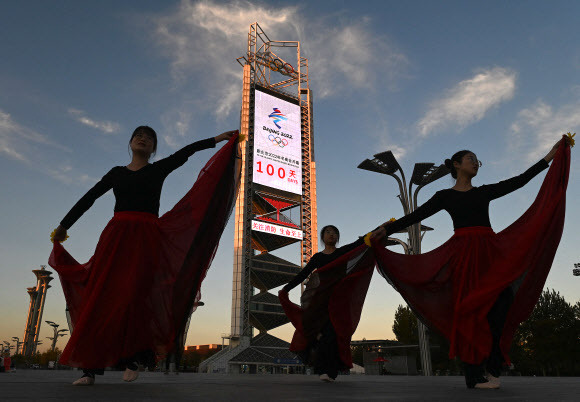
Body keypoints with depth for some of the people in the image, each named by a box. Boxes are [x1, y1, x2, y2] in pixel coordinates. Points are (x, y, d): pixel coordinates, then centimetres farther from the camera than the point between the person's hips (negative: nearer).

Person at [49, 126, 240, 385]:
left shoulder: (159, 169, 13)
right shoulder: (117, 173, 19)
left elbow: (186, 152, 0)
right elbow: (89, 197, 19)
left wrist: (215, 140, -9)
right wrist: (64, 225, 20)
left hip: (146, 237, -2)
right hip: (116, 235, 2)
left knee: (134, 295, -11)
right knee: (100, 294, -5)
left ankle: (133, 357, 1)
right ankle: (90, 368, -2)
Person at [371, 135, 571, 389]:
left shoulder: (485, 191, 21)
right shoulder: (445, 196, 11)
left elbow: (520, 180, 21)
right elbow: (416, 216, 5)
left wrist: (550, 156, 21)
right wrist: (387, 229, -3)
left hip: (490, 251, 4)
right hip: (464, 252, -3)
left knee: (504, 294, -19)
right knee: (470, 310, -8)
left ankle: (490, 366, -11)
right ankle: (474, 376, -4)